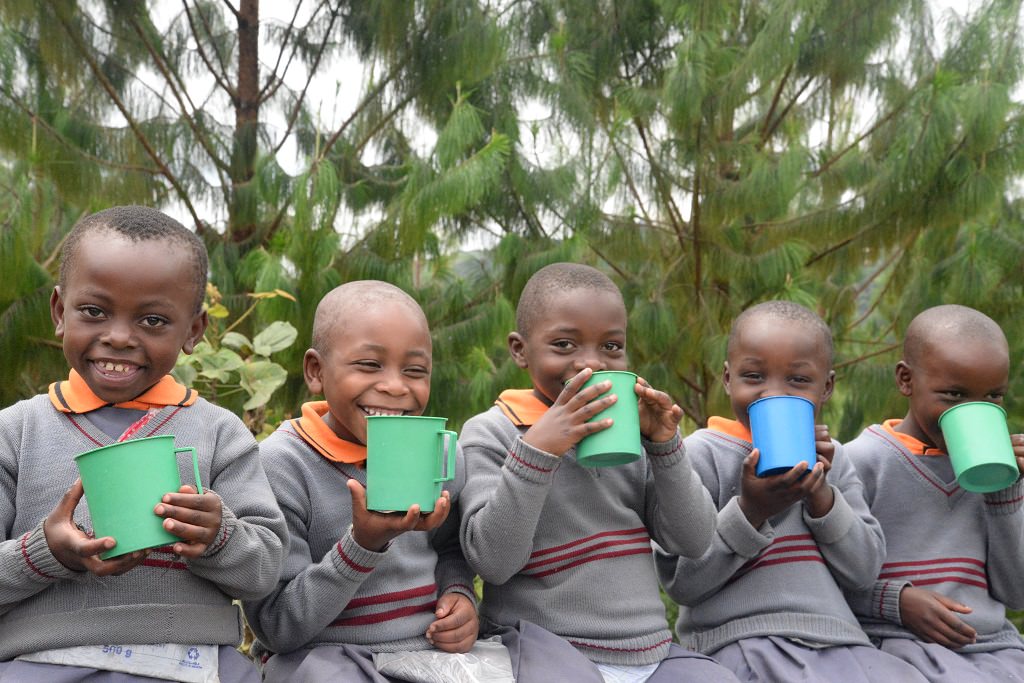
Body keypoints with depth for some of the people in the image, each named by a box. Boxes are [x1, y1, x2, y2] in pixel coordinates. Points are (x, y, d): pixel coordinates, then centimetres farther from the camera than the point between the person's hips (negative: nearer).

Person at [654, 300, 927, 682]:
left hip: (837, 639, 6)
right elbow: (679, 582, -7)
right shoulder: (702, 454, -2)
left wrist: (820, 493, -5)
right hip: (740, 640, -6)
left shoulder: (831, 458, 14)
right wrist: (750, 511, -17)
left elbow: (864, 570, 7)